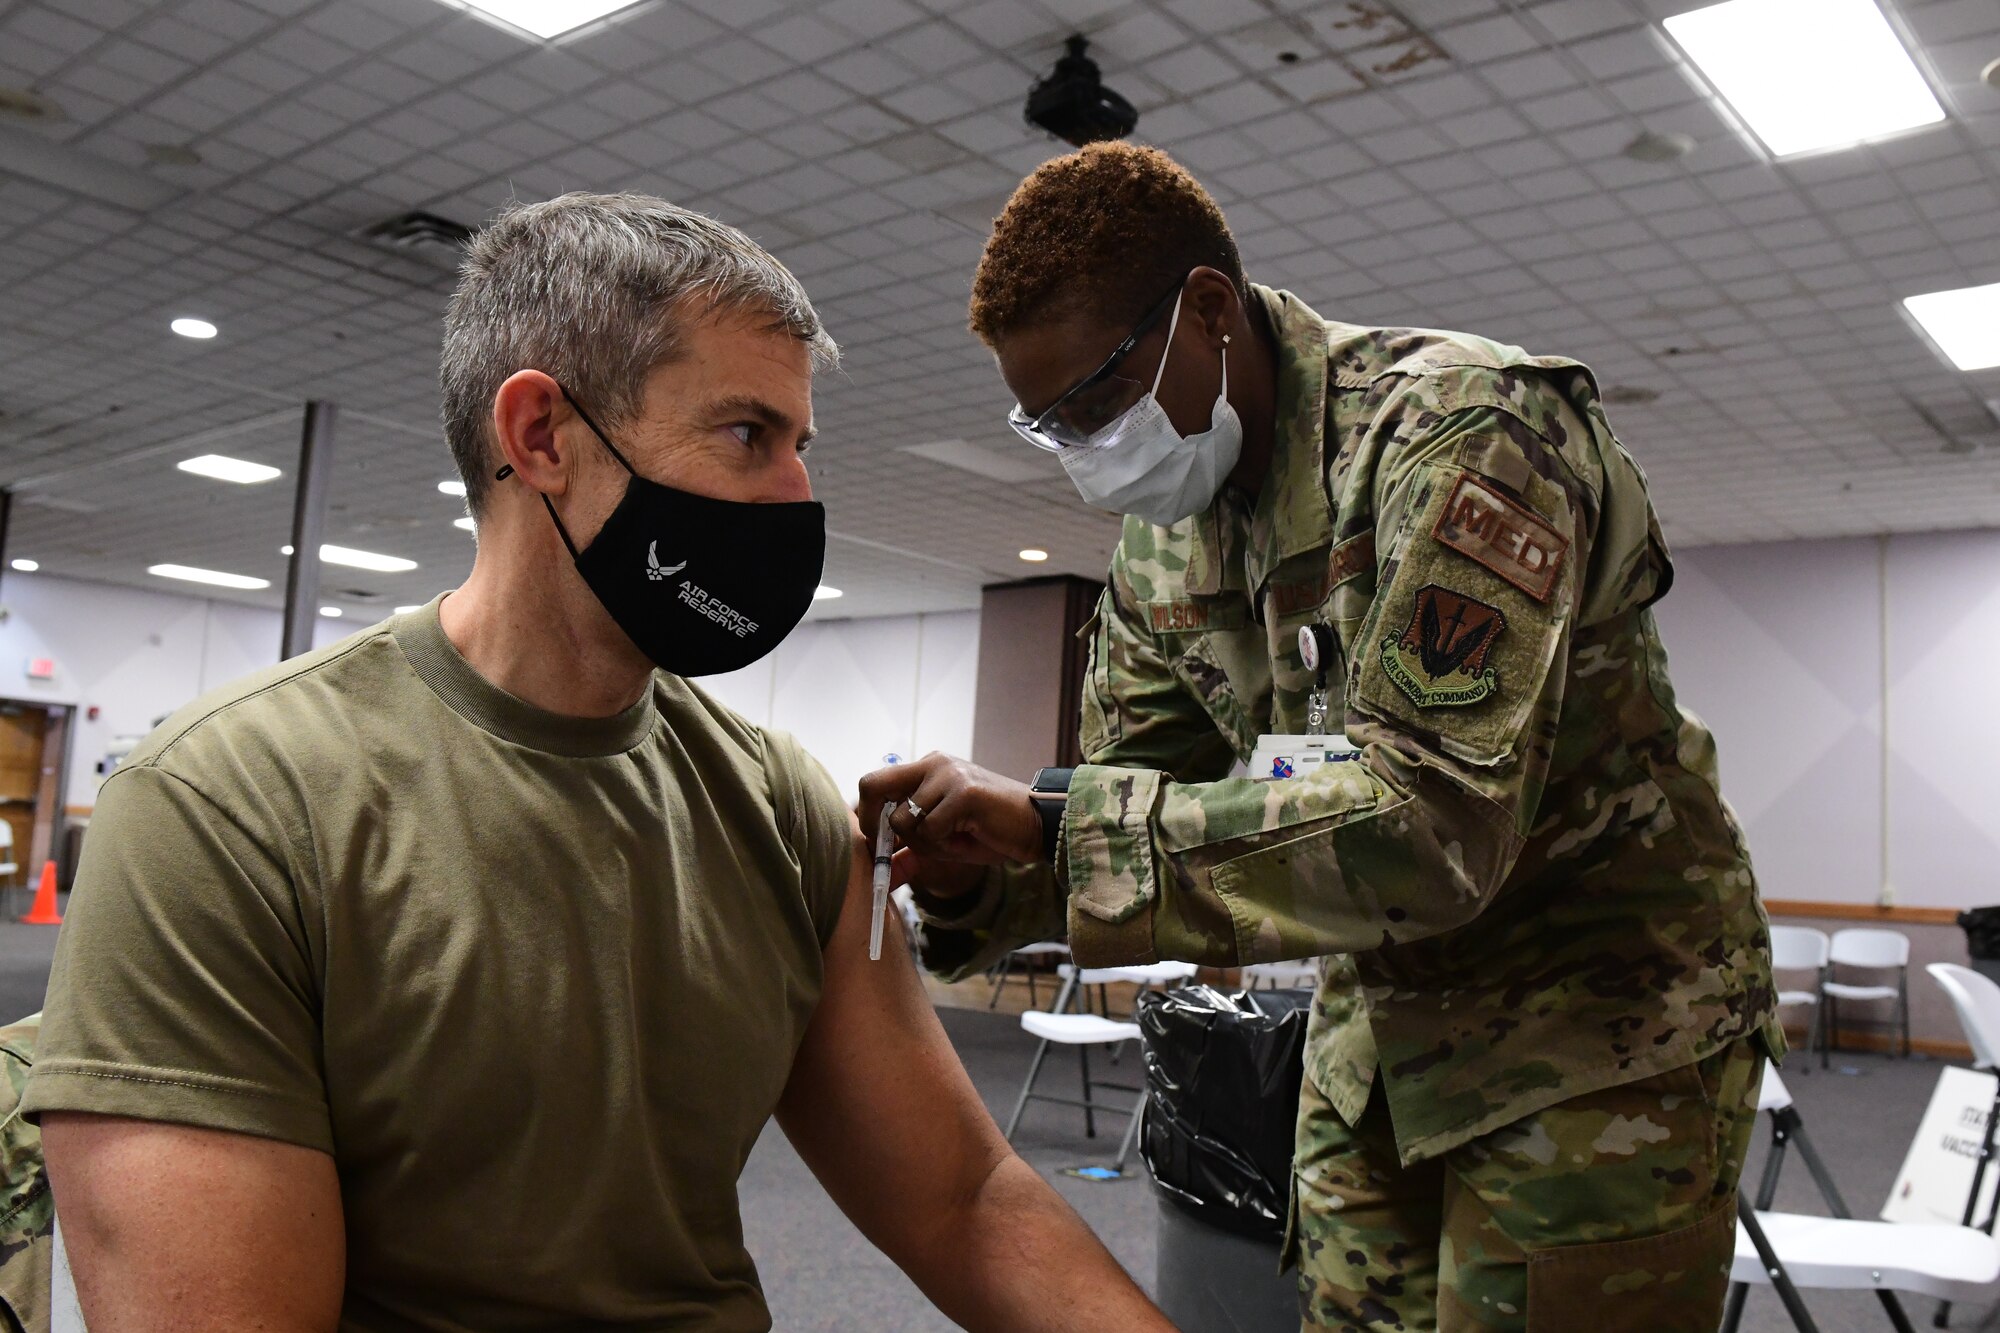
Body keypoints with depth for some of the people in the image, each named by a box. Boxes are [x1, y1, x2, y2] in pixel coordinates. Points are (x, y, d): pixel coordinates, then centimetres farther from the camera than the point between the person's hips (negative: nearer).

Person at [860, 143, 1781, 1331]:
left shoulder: (1453, 429, -23)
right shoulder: (1165, 539, 1)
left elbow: (1434, 829, -32)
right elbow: (1142, 797, 4)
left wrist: (1047, 818, -32)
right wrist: (975, 881, -18)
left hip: (1603, 1023, -6)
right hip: (1382, 1037, 7)